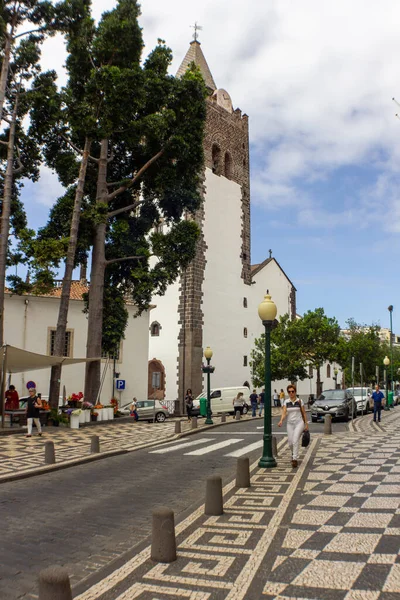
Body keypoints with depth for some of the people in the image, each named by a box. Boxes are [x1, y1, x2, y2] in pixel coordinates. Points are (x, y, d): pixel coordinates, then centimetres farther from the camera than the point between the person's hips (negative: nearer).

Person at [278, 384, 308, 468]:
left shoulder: (300, 401, -1)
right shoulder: (286, 402, 2)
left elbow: (304, 413, 5)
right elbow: (284, 413, -7)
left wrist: (306, 424, 5)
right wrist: (281, 421, -25)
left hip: (299, 423, -2)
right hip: (290, 424, 3)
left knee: (295, 440, -22)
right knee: (290, 443, 5)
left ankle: (294, 459, -19)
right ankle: (294, 454, 38)